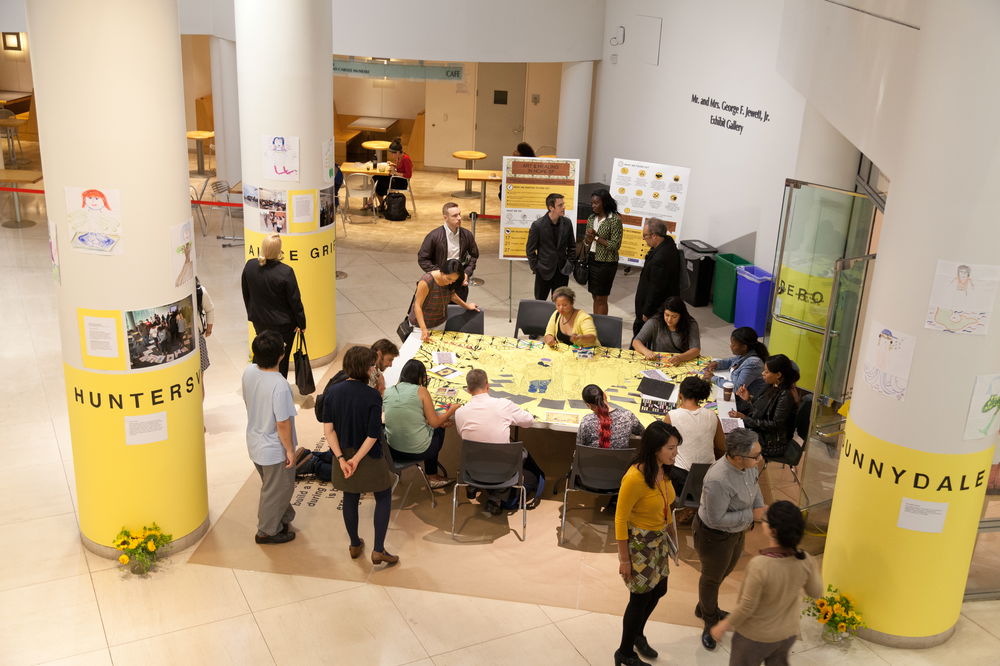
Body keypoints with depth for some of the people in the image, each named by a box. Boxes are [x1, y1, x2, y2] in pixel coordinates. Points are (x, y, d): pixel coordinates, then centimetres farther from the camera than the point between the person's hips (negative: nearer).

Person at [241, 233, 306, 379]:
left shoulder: (250, 266, -10)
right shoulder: (285, 272, -25)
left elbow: (246, 294, 4)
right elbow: (295, 300, -16)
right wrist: (301, 323, -3)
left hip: (259, 321, 5)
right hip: (282, 323, -5)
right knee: (280, 360, 11)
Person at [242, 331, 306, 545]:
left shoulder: (248, 372, -10)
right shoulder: (279, 386, -33)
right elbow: (283, 424, -26)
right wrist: (290, 450, -12)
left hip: (255, 443, 8)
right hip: (275, 450, -8)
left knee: (273, 486, 28)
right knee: (276, 491, 15)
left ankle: (283, 519, 47)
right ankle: (267, 532, 32)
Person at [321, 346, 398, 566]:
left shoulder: (332, 391, -10)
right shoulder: (372, 396, -21)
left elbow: (328, 429, -10)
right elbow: (373, 435, -22)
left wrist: (341, 458, -10)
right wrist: (356, 460, -15)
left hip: (343, 454, 4)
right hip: (369, 457, -4)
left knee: (350, 498, 22)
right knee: (384, 497, 15)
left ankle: (355, 545, 38)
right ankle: (378, 550, 14)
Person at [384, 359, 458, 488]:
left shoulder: (387, 392, 4)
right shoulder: (421, 391, -10)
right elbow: (434, 423, -8)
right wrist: (451, 410, 11)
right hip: (419, 451, -5)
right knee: (439, 430, 27)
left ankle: (432, 477, 37)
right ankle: (432, 477, 39)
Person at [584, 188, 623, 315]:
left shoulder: (615, 220, -13)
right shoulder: (591, 219, 7)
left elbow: (615, 245, -16)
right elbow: (586, 242, 12)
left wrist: (596, 237, -16)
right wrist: (588, 238, -12)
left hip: (606, 263, -6)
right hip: (592, 261, 6)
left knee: (601, 299, 1)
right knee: (595, 297, 13)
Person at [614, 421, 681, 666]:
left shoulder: (662, 470, -7)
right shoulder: (635, 478, -30)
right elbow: (620, 519, -20)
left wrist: (663, 539, 17)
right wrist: (624, 559, -14)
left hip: (659, 540, 8)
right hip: (639, 543, -8)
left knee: (658, 590, 23)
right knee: (641, 598, 8)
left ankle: (637, 634, 49)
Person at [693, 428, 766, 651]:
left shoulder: (747, 464, -16)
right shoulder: (718, 480, -40)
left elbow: (753, 485, 6)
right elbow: (716, 519, -32)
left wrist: (760, 506, -10)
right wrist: (751, 515, -25)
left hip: (736, 531, 8)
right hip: (714, 535, -8)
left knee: (726, 570, 30)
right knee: (712, 577, 18)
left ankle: (704, 608, 57)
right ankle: (710, 621, 47)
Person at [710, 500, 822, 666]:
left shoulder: (759, 565, -36)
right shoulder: (805, 561, -19)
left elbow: (746, 607, -25)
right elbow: (816, 592, 0)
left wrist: (724, 626, -9)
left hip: (756, 636, -4)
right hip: (788, 633, 5)